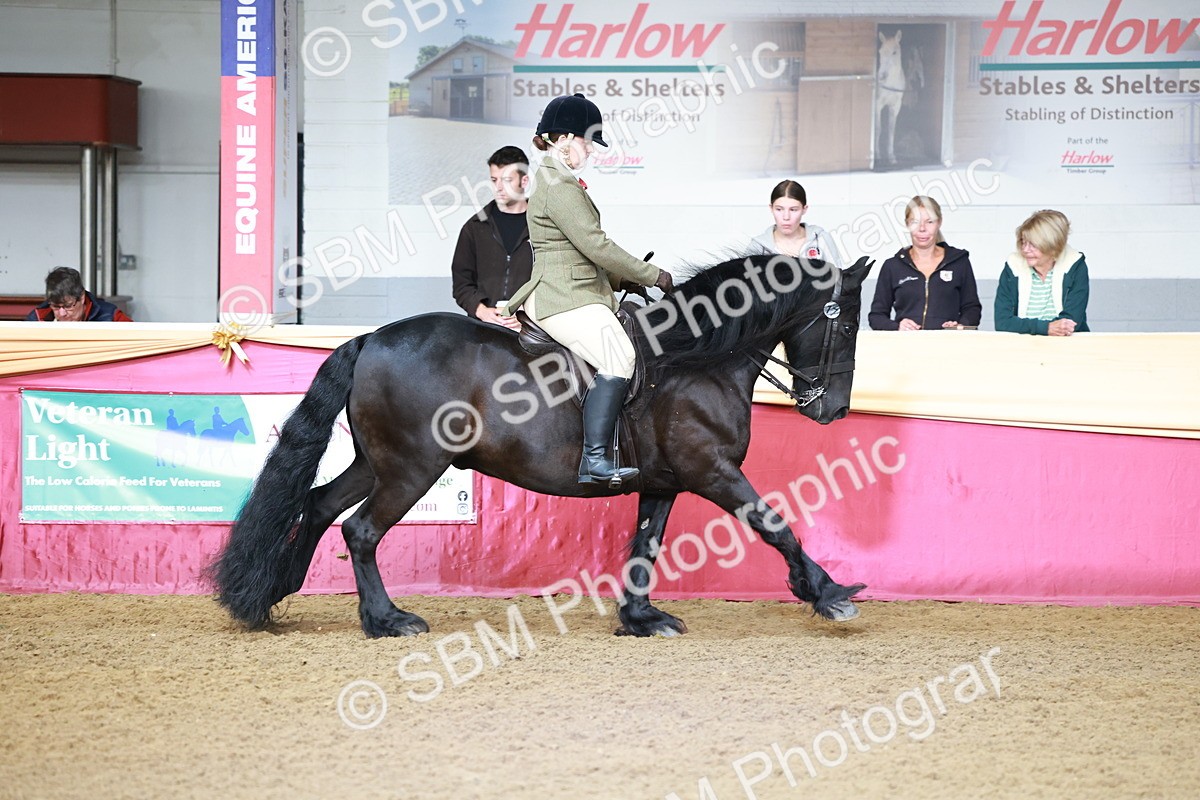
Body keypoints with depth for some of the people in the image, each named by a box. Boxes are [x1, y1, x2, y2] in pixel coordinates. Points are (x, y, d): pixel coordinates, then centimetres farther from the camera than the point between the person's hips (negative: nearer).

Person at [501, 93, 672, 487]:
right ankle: (595, 458, -35)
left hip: (579, 293, 12)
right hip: (564, 299, -12)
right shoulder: (559, 187, -13)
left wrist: (625, 280, 19)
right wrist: (652, 275, -8)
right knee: (618, 357, -28)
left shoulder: (557, 180, 22)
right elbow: (596, 245, -17)